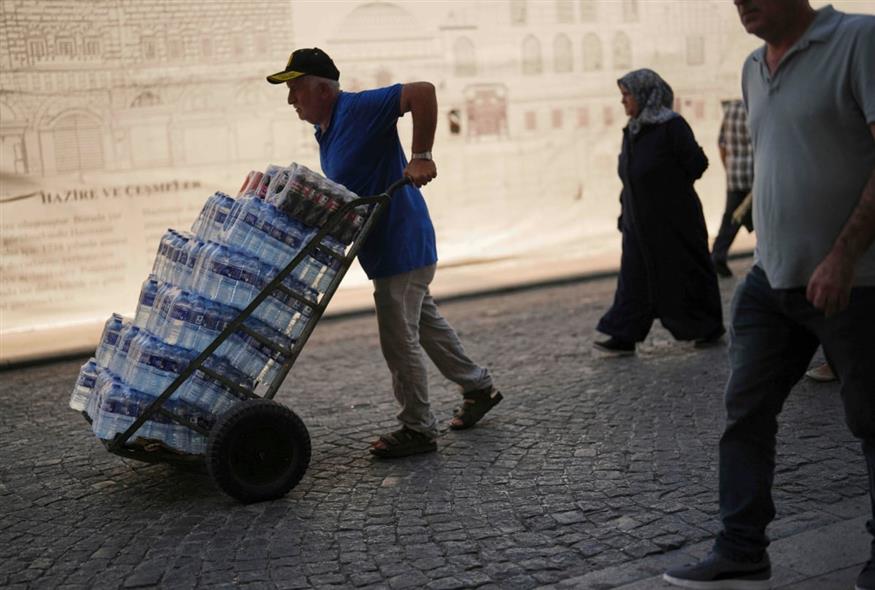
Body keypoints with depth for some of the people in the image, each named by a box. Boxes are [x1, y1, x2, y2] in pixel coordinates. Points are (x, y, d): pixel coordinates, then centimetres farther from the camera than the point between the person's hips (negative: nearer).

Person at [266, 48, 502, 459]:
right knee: (426, 324, 21)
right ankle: (479, 387, 37)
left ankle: (418, 429, 13)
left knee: (399, 340, -1)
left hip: (401, 245, -10)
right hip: (387, 245, 10)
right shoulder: (325, 131, 11)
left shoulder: (361, 109, -19)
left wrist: (421, 156, -32)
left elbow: (422, 92, -30)